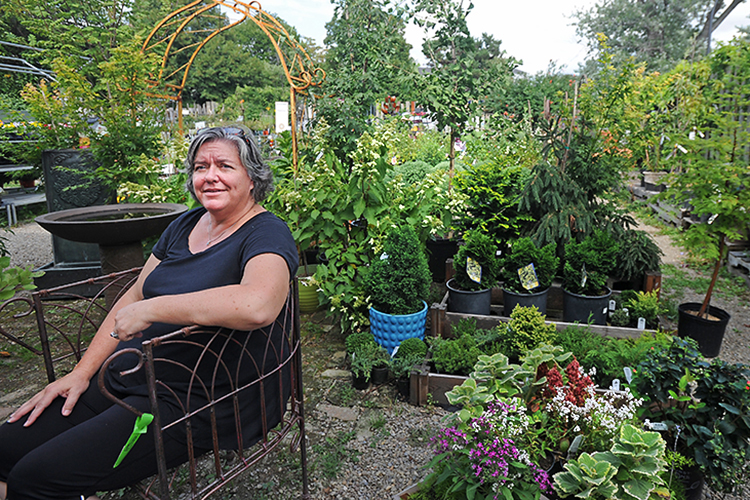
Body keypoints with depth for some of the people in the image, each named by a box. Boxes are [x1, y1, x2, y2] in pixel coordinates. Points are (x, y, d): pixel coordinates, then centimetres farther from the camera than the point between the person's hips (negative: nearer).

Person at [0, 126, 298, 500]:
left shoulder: (267, 234, -15)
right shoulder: (185, 225, 10)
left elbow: (257, 305, -36)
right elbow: (134, 295, 14)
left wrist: (151, 309, -26)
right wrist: (82, 373, 6)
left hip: (200, 401, -7)